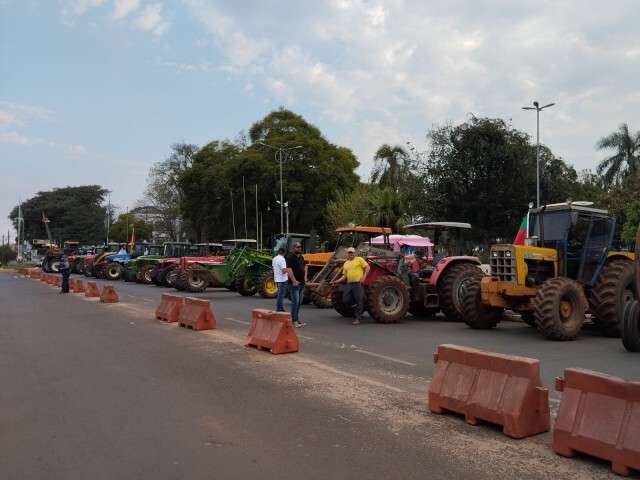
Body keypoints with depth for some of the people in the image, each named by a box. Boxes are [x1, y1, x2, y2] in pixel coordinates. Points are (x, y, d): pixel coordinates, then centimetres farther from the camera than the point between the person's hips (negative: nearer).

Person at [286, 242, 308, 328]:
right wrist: (294, 281, -24)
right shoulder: (290, 257, -13)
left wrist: (305, 277, 15)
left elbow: (304, 267, 27)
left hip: (301, 283, 9)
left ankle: (297, 319, 21)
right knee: (295, 302, -9)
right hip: (294, 283, -9)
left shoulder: (301, 257, 14)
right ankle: (294, 321, -4)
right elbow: (289, 270, -22)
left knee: (299, 302, 13)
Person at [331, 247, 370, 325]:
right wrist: (337, 281, 2)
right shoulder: (346, 264, 17)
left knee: (359, 301, -3)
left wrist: (364, 277, -11)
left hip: (358, 283, -6)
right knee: (345, 300, -2)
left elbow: (367, 267, -2)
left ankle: (358, 318, 7)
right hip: (349, 284, 6)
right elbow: (344, 275, 16)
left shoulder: (359, 259, 2)